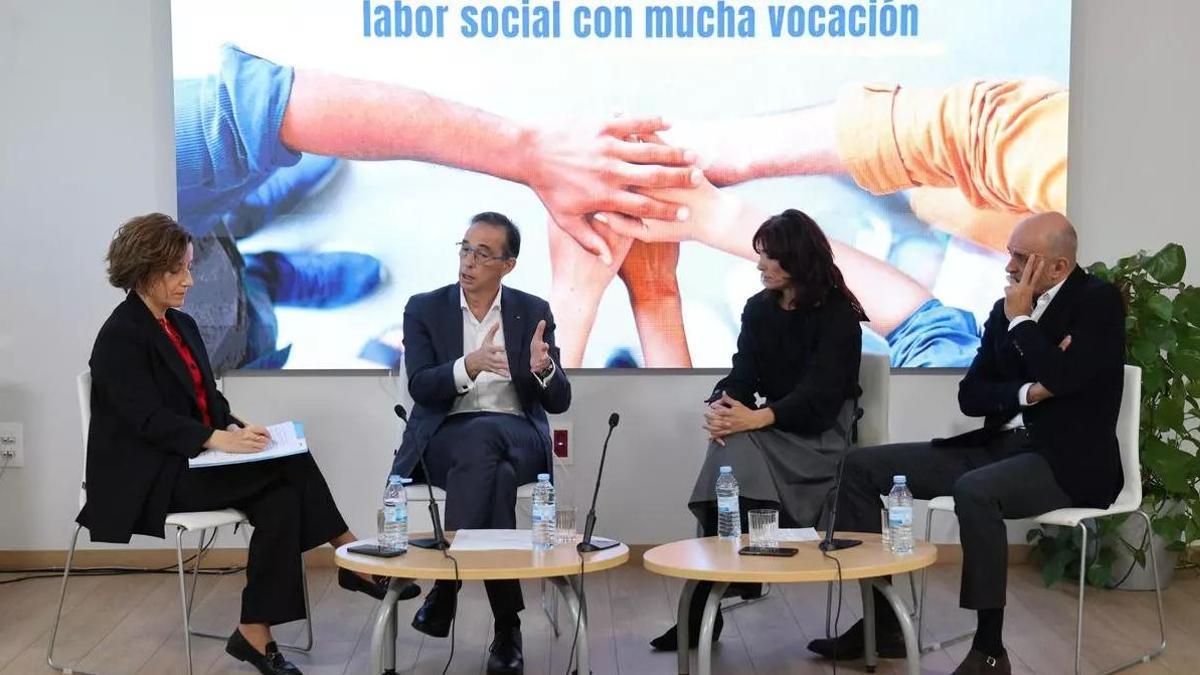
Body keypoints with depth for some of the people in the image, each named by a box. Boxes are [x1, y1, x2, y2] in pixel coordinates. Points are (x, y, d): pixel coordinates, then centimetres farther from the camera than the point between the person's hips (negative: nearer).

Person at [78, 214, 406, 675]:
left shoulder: (182, 325, 14)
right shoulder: (120, 337, -11)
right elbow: (149, 419, -21)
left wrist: (234, 428, -7)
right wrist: (218, 438, -33)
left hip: (191, 463, 8)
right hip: (149, 478, -8)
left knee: (281, 500, -20)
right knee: (290, 465, -22)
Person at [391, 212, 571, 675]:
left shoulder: (534, 313, 8)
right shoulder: (424, 309, 6)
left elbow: (558, 401, 4)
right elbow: (420, 388, -8)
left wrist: (543, 368, -20)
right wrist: (469, 365, -27)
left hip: (517, 439, 1)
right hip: (445, 441, -1)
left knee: (482, 439, -36)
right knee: (495, 474, -35)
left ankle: (445, 587, -28)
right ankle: (506, 627, -28)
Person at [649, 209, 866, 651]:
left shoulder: (837, 312, -7)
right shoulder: (758, 308, 11)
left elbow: (820, 392, -17)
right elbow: (742, 373, 2)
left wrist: (758, 419, -31)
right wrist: (720, 405, -22)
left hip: (821, 433, -5)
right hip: (775, 427, 5)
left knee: (736, 448, -31)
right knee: (730, 444, -29)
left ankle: (704, 606, -27)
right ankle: (705, 606, -28)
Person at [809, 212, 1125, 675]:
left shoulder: (1099, 301, -8)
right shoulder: (1006, 309, 11)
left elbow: (1062, 380, -24)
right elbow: (970, 396, 8)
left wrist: (1021, 319, -13)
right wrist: (1026, 393, -11)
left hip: (1067, 461, -8)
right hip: (999, 446, 8)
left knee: (974, 490, -39)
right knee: (861, 467, -2)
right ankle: (882, 622, -1)